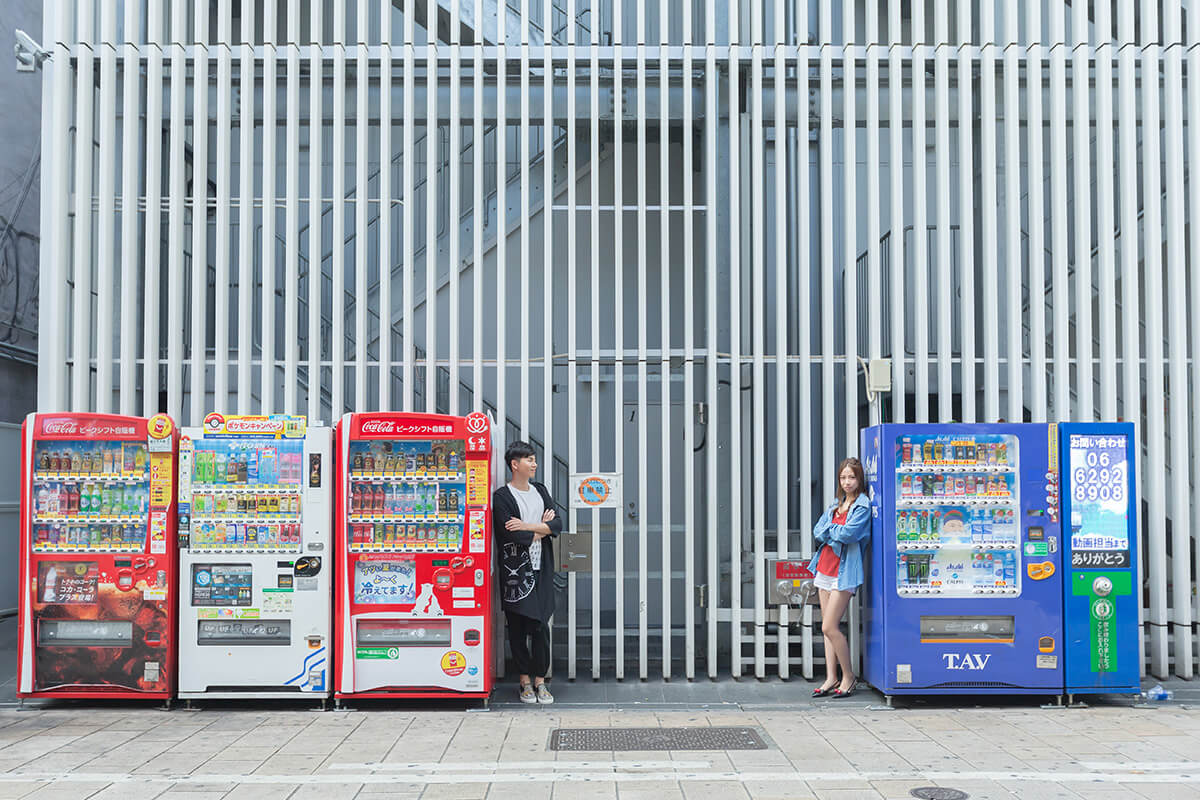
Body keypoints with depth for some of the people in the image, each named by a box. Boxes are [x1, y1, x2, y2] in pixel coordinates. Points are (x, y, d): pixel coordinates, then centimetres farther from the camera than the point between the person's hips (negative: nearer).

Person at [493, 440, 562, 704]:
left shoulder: (540, 491, 13)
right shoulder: (502, 497, -5)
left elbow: (557, 524, 2)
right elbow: (510, 535, -17)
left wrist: (527, 526, -12)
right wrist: (541, 529, -3)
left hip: (541, 569, 4)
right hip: (515, 570, -4)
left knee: (541, 626, 1)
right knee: (518, 628, 3)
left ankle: (540, 680, 10)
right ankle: (525, 680, 13)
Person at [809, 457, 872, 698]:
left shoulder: (862, 505, -7)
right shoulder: (836, 504, 15)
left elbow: (847, 533, -19)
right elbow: (818, 533, 7)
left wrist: (830, 530, -2)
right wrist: (837, 532, -10)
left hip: (843, 571, -7)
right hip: (825, 567, 7)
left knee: (830, 627, -10)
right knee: (828, 627, 8)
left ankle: (849, 676, 4)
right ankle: (831, 679, 13)